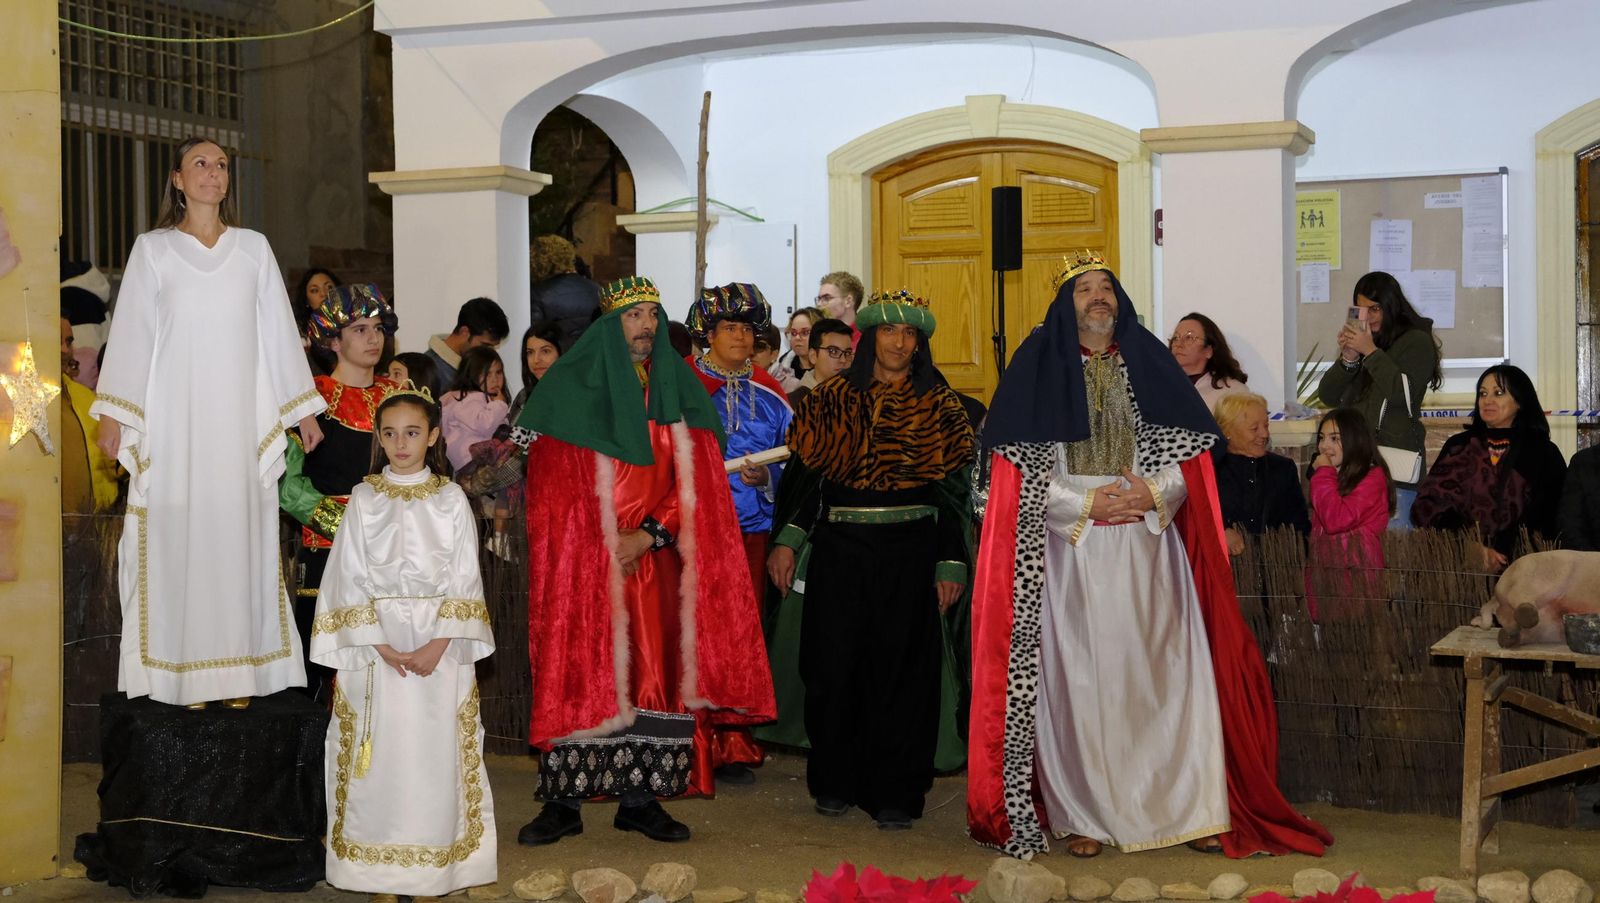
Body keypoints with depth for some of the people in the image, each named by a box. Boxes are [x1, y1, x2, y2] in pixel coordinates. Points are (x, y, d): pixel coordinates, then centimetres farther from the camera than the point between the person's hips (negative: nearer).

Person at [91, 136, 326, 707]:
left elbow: (278, 331, 11)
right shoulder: (152, 250, 5)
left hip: (241, 420, 1)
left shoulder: (253, 248, 10)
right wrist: (113, 415, -2)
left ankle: (239, 670, 4)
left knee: (240, 532, -1)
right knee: (179, 533, -3)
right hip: (174, 418, -1)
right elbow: (132, 333, 3)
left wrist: (303, 409, 9)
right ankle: (185, 674, 2)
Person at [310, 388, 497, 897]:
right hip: (374, 646, 0)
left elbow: (464, 577, 0)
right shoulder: (364, 498, 4)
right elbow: (350, 578, 0)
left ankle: (433, 872, 9)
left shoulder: (450, 499, 4)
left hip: (440, 646, 0)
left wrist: (439, 643, -12)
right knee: (379, 756, 0)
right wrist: (381, 645, -11)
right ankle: (381, 873, 9)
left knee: (436, 754, 0)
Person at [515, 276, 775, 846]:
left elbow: (694, 481, 4)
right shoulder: (569, 389, 2)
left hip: (657, 561, 3)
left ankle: (641, 799, 9)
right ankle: (562, 803, 1)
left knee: (656, 675, 1)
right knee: (579, 674, -4)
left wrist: (649, 534, -10)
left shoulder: (680, 392, 11)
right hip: (583, 563, -3)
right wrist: (602, 546, -8)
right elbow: (551, 483, -1)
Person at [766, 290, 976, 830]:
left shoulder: (938, 407, 6)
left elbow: (953, 491, 3)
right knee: (834, 664, 0)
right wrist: (787, 540, -5)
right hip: (839, 550, 1)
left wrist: (950, 564, -4)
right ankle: (834, 783, 16)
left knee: (901, 668, 0)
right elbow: (804, 474, 6)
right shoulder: (832, 400, 8)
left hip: (909, 550, -1)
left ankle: (895, 793, 9)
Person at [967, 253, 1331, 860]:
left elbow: (1187, 454, 8)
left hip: (1149, 551, 2)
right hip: (1071, 554, -2)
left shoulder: (1149, 362, 13)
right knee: (1078, 682, -1)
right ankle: (1079, 817, 7)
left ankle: (1189, 808, 6)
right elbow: (1022, 471, -2)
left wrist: (1154, 495, -10)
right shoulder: (1039, 366, 5)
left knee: (1166, 675, 0)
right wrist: (1087, 504, -12)